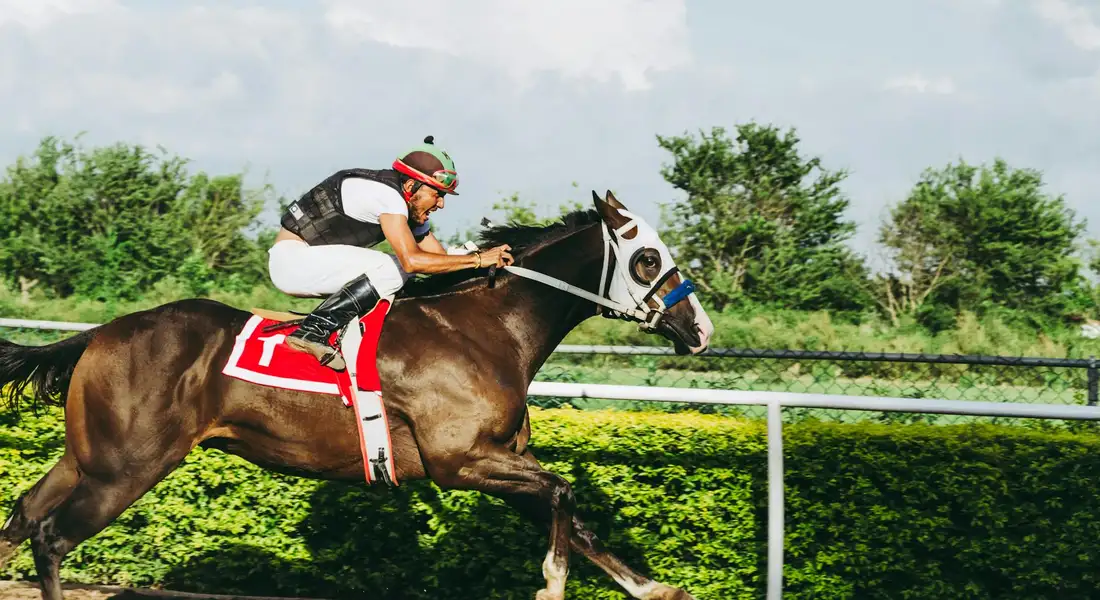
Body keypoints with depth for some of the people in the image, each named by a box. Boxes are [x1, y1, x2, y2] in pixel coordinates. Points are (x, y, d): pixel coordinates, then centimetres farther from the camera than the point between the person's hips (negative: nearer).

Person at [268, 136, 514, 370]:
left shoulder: (410, 208, 10)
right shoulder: (385, 193, -21)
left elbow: (442, 258, 13)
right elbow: (412, 260, -29)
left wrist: (490, 258, -3)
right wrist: (477, 259, -25)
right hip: (291, 257, -10)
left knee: (399, 269, 8)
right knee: (391, 271, -21)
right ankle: (313, 330, -26)